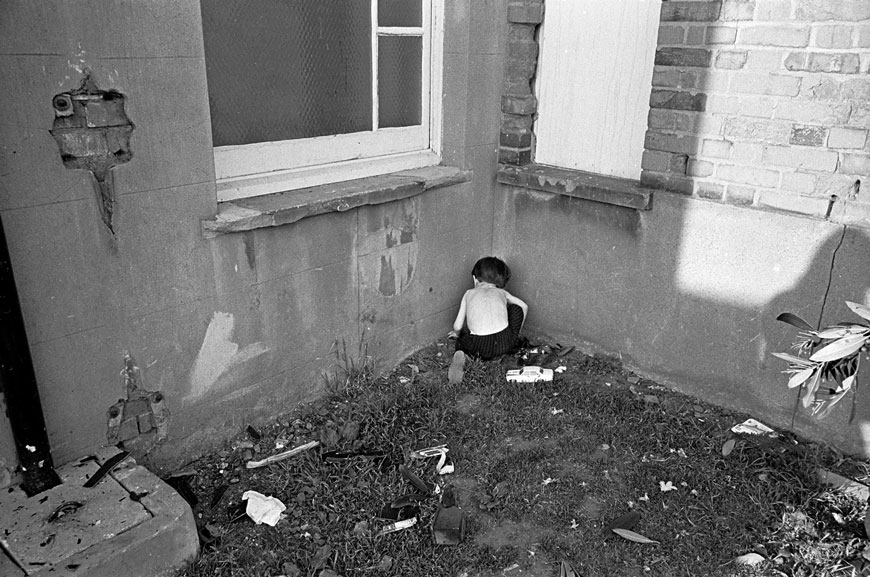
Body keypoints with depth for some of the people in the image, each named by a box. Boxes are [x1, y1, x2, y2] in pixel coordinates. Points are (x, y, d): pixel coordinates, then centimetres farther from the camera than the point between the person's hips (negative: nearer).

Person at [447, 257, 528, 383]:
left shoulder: (469, 293, 20)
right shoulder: (501, 292, 22)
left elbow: (457, 326, 16)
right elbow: (524, 307, 34)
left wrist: (456, 334, 41)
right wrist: (515, 333, 45)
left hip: (479, 347, -1)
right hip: (504, 343, 1)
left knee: (461, 341, 35)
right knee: (516, 308, 24)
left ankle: (460, 355, 1)